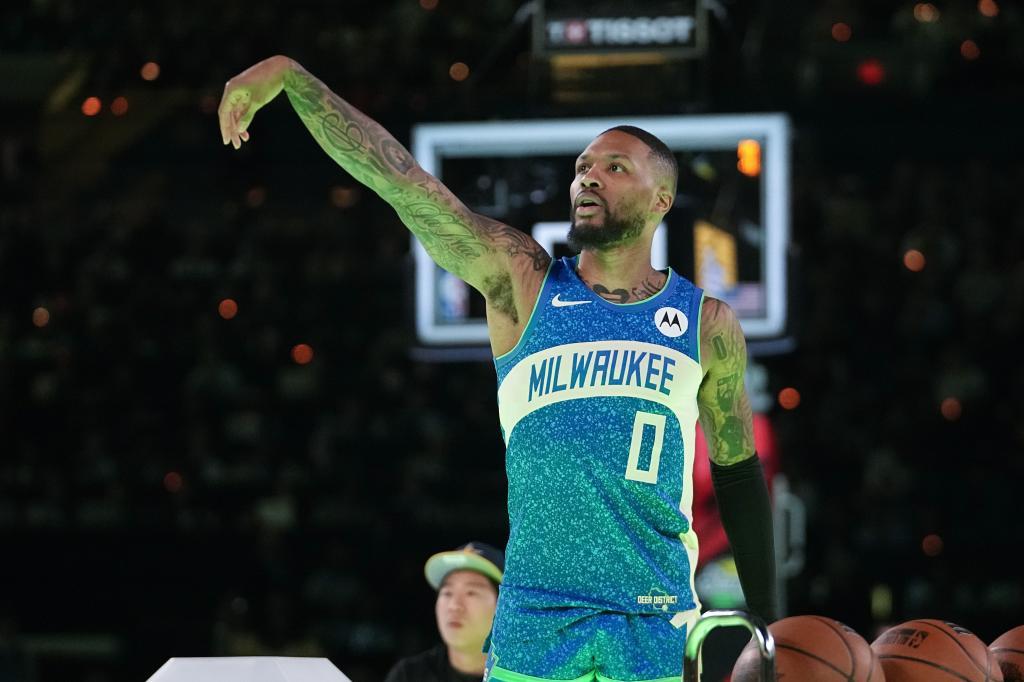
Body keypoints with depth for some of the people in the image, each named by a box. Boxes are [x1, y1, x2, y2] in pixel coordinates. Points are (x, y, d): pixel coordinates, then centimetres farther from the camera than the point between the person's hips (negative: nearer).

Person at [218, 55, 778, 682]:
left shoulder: (707, 324, 6)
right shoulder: (522, 284, 3)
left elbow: (738, 471, 14)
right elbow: (397, 178, -6)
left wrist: (769, 627, 13)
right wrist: (290, 76, -16)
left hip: (658, 629, 0)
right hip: (535, 622, 0)